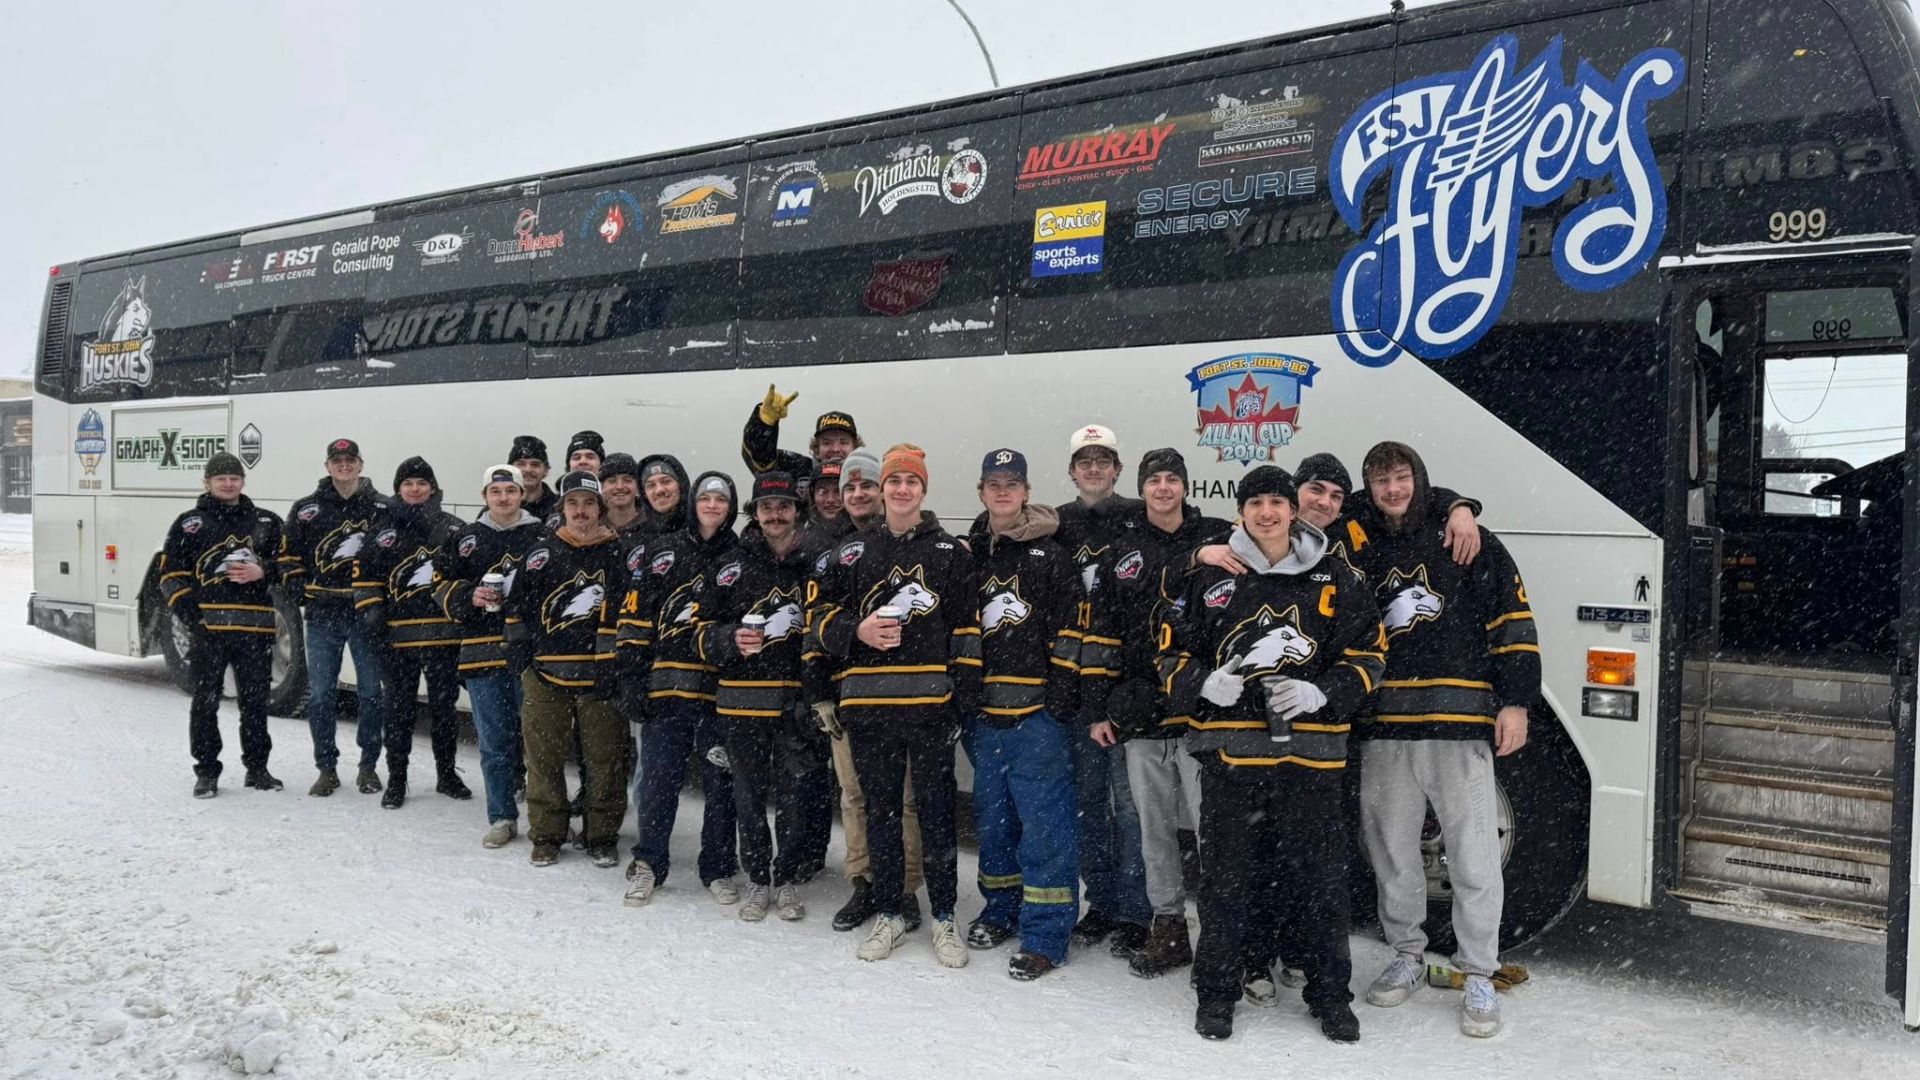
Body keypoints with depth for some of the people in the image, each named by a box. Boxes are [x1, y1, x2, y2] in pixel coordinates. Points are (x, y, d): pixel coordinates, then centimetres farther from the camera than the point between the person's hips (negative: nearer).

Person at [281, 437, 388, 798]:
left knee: (370, 691, 5)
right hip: (322, 616, 1)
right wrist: (303, 593, 0)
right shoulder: (306, 510, 7)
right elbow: (289, 556, 12)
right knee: (320, 693, 3)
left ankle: (368, 766, 17)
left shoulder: (382, 508, 3)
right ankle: (326, 769, 14)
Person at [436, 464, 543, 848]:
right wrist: (471, 597, -8)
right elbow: (446, 590, 11)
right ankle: (502, 818, 16)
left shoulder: (543, 536, 4)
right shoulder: (466, 539, 11)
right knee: (494, 741, 7)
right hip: (483, 653, 2)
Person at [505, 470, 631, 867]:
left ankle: (603, 837, 18)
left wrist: (614, 660, -2)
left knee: (606, 759, 4)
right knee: (544, 757, 6)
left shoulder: (619, 552, 2)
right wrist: (518, 643, 4)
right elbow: (518, 602, 11)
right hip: (546, 673, 1)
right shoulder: (544, 551, 6)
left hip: (600, 675, -1)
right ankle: (546, 835, 21)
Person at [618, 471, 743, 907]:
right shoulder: (660, 553, 8)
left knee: (721, 782, 7)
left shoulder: (744, 558, 7)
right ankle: (648, 864, 18)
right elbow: (635, 617, 7)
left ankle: (718, 869, 19)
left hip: (721, 690, 0)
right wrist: (630, 673, 1)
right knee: (658, 780, 3)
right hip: (667, 686, 0)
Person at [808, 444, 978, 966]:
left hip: (930, 704, -2)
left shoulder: (949, 551, 6)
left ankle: (944, 918, 16)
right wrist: (857, 631, -9)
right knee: (880, 811, 10)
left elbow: (967, 629, 4)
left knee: (936, 811, 4)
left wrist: (966, 698, -2)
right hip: (867, 703, 2)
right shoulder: (852, 551, 10)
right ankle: (888, 915, 23)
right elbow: (819, 616, 12)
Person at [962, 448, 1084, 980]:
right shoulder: (967, 554, 12)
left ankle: (1045, 934, 3)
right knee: (992, 813, 16)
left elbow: (1071, 627, -6)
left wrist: (1062, 693, -13)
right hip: (984, 710, 5)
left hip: (1037, 709, -5)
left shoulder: (1051, 554, -2)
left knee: (1045, 821, -4)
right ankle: (1001, 909, 32)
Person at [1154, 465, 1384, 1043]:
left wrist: (1320, 694, -10)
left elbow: (1368, 654, 7)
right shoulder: (1210, 579, 6)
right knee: (1226, 877, 7)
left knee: (1322, 877, 7)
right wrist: (1206, 684, -11)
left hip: (1310, 754, 0)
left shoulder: (1334, 579, 5)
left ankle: (1331, 994, 24)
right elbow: (1172, 654, 10)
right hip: (1229, 753, 0)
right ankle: (1216, 991, 23)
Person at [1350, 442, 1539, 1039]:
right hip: (1384, 727, 3)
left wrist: (1515, 702, -4)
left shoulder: (1472, 544, 4)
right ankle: (1408, 957, 27)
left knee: (1474, 855, -1)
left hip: (1460, 721, -3)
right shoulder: (1361, 551, 13)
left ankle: (1478, 977, 11)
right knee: (1391, 852, 10)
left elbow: (1514, 624, 2)